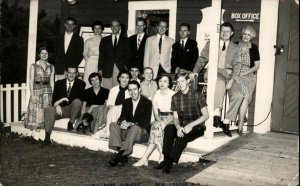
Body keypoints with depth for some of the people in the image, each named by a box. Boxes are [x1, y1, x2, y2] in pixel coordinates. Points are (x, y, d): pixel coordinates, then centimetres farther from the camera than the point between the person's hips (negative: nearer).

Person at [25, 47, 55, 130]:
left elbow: (52, 82, 10)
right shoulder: (33, 66, 1)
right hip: (36, 91, -2)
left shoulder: (51, 67, 9)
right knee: (36, 112, -5)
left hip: (47, 91, 2)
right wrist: (32, 95, -10)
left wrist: (52, 94, 3)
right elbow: (31, 81, -2)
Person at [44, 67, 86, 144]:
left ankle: (71, 123, -18)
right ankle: (47, 135, -31)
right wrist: (57, 105, -20)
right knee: (49, 110, -27)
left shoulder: (81, 84, 5)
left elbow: (80, 99, -9)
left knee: (77, 101, -34)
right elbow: (54, 99, 5)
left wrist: (63, 99, -17)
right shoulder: (58, 83, 13)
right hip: (61, 109, 2)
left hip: (73, 110, -2)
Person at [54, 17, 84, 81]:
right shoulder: (59, 38, 15)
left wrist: (74, 66, -9)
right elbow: (56, 54, 14)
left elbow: (80, 56, 3)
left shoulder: (79, 39, 6)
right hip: (59, 70, 2)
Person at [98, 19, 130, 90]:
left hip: (120, 69, -1)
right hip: (107, 70, 1)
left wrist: (126, 66, -5)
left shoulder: (125, 40, 13)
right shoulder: (104, 40, 16)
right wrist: (100, 69, 3)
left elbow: (127, 55, 8)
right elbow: (101, 55, 11)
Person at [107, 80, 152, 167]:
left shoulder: (147, 103, -7)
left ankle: (120, 154, -41)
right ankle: (122, 154, -32)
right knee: (113, 125, -19)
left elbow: (146, 122, -16)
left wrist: (131, 124, -30)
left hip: (142, 133, -5)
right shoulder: (126, 102, 11)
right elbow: (122, 117, 2)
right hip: (127, 131, 5)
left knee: (135, 127, -38)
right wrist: (122, 122, -24)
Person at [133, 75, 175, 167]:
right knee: (156, 126, -31)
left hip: (171, 120, -3)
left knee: (156, 127, -30)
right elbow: (156, 114, 2)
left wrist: (165, 123, -23)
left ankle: (144, 158, -28)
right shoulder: (155, 96, 6)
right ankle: (162, 155, -27)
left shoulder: (173, 95, -5)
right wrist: (161, 122, -19)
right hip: (160, 119, 3)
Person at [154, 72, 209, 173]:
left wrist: (191, 125, -20)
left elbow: (206, 115, -10)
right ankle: (166, 159, -31)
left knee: (183, 135, -35)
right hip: (181, 126, 4)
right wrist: (178, 127, -16)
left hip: (196, 127, -4)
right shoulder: (175, 97, 8)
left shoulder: (197, 95, -6)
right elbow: (175, 117, 7)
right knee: (168, 128, -27)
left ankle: (170, 162, -32)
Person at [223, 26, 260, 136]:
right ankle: (228, 118, -24)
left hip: (249, 76, 1)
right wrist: (232, 77, -6)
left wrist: (243, 73, -4)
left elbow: (257, 66, 8)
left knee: (245, 97, -24)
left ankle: (240, 126, -22)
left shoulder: (254, 48, 11)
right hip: (234, 75, -1)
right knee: (239, 95, -30)